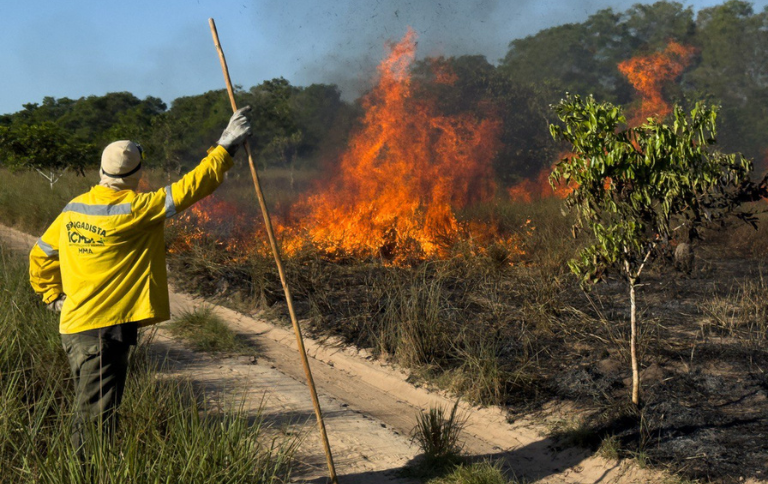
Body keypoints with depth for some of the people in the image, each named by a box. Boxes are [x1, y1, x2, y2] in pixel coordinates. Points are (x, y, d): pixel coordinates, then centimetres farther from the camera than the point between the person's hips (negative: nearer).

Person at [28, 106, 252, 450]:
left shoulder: (75, 208, 8)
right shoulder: (132, 210, -15)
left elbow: (40, 256, 16)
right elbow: (187, 190, -14)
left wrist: (53, 296, 25)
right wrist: (226, 148, -7)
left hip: (75, 327, 9)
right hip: (102, 331, -9)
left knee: (93, 412, 18)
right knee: (97, 421, -4)